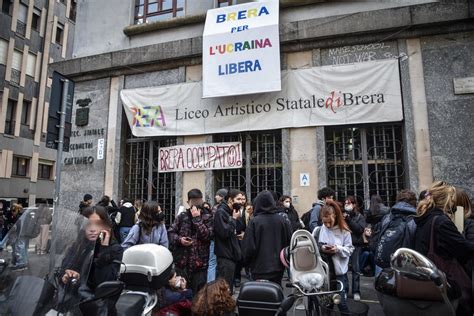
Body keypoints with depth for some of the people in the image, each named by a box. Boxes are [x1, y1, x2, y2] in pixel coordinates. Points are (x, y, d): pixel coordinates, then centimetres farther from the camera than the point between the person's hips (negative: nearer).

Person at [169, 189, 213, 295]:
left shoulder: (207, 217, -2)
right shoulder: (182, 216, 4)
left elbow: (207, 236, -15)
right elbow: (171, 233, 9)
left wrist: (197, 218, -16)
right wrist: (179, 239, -11)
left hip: (200, 262, -2)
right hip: (182, 262, 2)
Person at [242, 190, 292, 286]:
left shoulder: (254, 222, -14)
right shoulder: (282, 220, -3)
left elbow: (248, 247, -13)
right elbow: (290, 242, 2)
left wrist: (247, 261, 7)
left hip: (260, 268, -4)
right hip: (278, 267, 4)